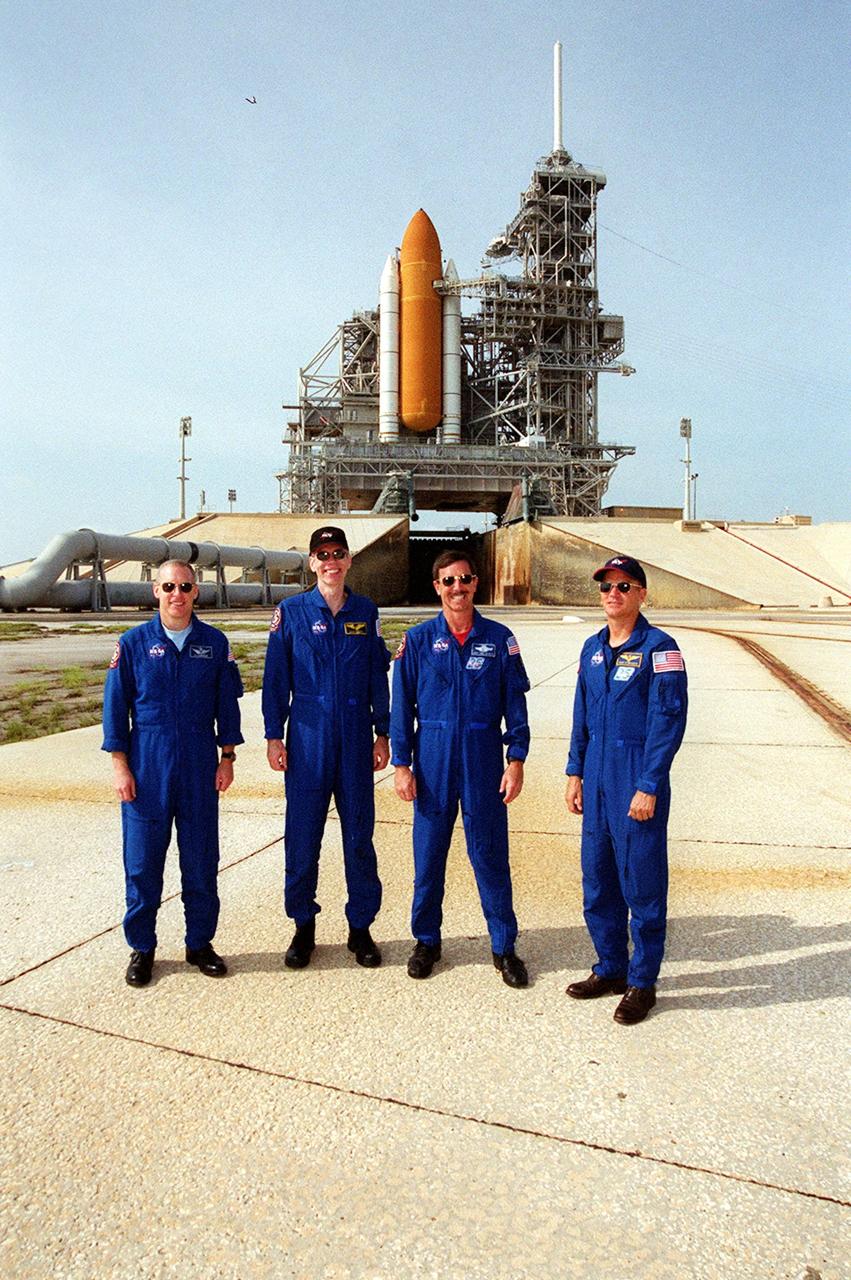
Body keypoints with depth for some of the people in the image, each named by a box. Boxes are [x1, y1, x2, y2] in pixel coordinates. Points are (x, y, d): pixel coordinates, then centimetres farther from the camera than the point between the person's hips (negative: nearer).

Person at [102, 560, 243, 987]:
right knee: (142, 859, 5)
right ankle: (141, 947, 21)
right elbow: (115, 706, 1)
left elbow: (227, 704, 7)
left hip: (200, 766, 1)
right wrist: (120, 765, -4)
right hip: (147, 765, -1)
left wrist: (227, 757, 3)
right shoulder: (133, 643, 0)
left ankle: (200, 942, 23)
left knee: (201, 858, 8)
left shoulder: (214, 643, 3)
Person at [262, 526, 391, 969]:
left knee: (359, 833, 6)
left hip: (356, 739, 1)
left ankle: (361, 927, 20)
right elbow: (276, 678, 2)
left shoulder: (366, 612, 6)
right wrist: (274, 736, -2)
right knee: (302, 834, 4)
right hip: (308, 737, -1)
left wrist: (382, 733, 6)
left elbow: (378, 677, 9)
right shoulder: (291, 612, 1)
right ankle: (303, 927, 20)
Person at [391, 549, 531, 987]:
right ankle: (427, 940, 27)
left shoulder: (499, 638, 2)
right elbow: (402, 705, 3)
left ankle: (504, 946, 20)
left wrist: (516, 760, -3)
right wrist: (401, 764, -1)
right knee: (428, 853, 9)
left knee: (490, 855, 5)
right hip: (432, 760, 1)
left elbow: (515, 703, 3)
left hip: (483, 761, 0)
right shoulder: (418, 639, 2)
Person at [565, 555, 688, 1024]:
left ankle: (642, 982, 19)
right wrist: (575, 772, 12)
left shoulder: (659, 648, -10)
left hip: (638, 782, -7)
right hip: (597, 779, 7)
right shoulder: (593, 648, 10)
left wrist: (648, 788, -17)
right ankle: (610, 968, 30)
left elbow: (668, 722, -14)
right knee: (597, 879, 14)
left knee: (642, 883, 4)